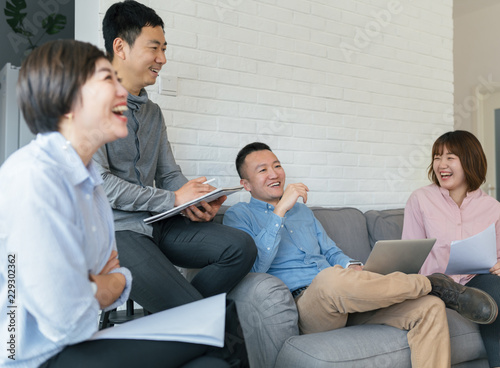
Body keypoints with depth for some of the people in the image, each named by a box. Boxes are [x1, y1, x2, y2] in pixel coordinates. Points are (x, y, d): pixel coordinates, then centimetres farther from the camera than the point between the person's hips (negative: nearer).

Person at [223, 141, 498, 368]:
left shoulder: (302, 210, 27)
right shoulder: (238, 215, 6)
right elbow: (255, 266, -11)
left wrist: (351, 266, 1)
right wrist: (281, 209, -15)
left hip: (339, 300, 6)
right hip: (302, 302, -6)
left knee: (429, 307, -14)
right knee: (333, 279, -40)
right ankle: (432, 284, -17)